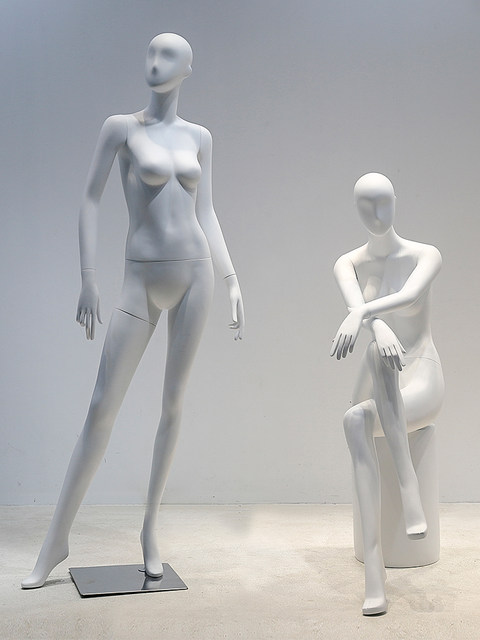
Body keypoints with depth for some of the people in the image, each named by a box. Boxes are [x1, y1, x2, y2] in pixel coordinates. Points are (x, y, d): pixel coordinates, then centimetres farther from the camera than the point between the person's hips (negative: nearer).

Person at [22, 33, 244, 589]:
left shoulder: (198, 137, 11)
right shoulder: (120, 126, 1)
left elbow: (206, 214, 11)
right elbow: (90, 200, -2)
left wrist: (233, 282, 4)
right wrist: (88, 279, -8)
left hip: (194, 274, 3)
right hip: (142, 280, -3)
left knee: (173, 403, 5)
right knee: (103, 406, -5)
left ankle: (150, 526, 20)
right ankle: (57, 539, 6)